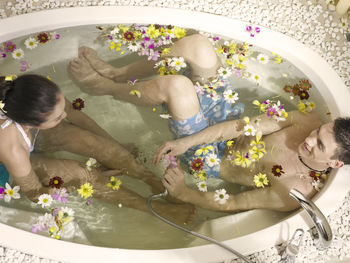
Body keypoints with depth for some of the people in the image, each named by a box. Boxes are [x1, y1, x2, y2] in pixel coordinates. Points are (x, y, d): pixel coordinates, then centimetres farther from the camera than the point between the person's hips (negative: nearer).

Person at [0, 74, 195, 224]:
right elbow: (35, 194, -25)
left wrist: (114, 150, -3)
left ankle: (156, 182, -11)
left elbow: (75, 115, -11)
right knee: (79, 173, -24)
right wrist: (94, 178, -19)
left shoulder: (46, 96, -33)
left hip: (37, 136, 5)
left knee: (91, 141, -21)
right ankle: (159, 208, -15)